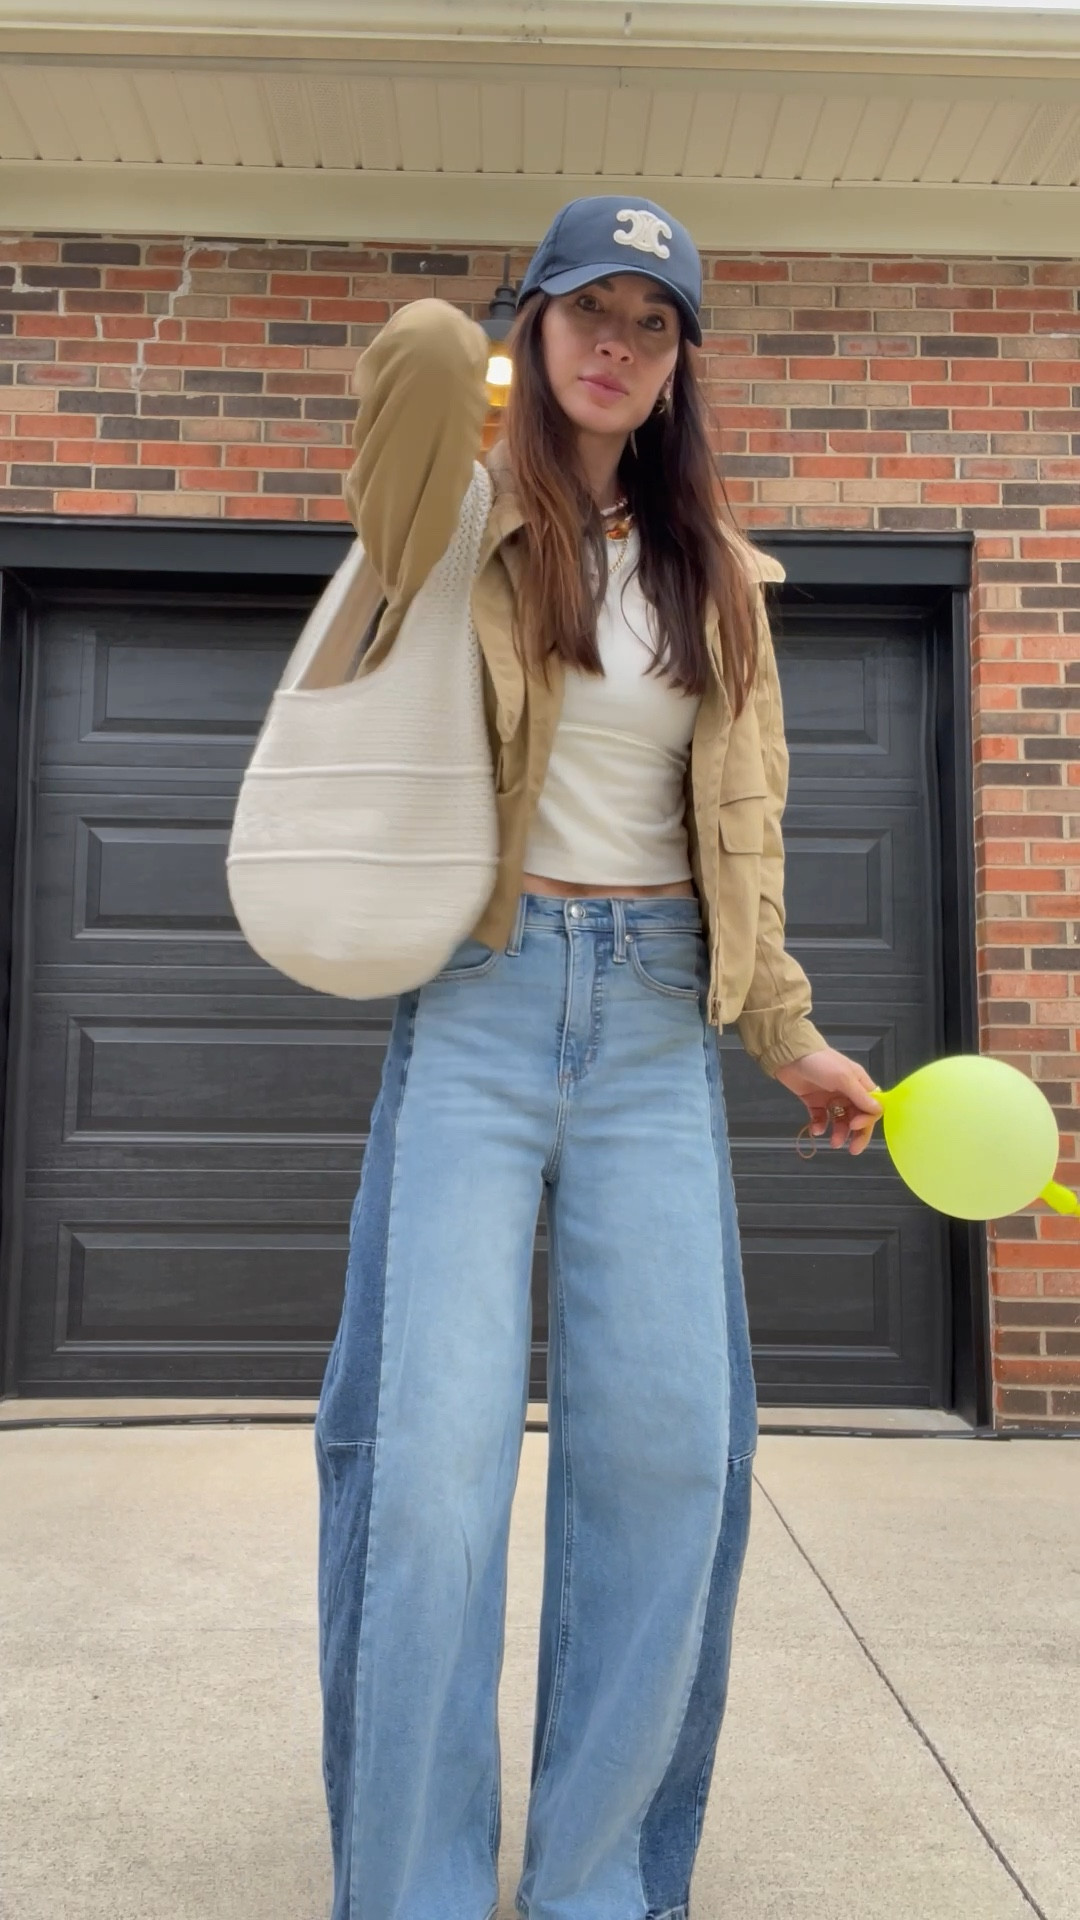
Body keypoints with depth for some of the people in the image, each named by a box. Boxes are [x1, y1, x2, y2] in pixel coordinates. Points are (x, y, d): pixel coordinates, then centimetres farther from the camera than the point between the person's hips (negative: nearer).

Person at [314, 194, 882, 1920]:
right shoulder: (470, 524, 8)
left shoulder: (717, 571, 15)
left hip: (659, 1018, 3)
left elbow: (739, 828, 16)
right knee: (432, 1447, -6)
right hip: (480, 999, -3)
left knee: (667, 1450, 2)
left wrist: (786, 1032, 15)